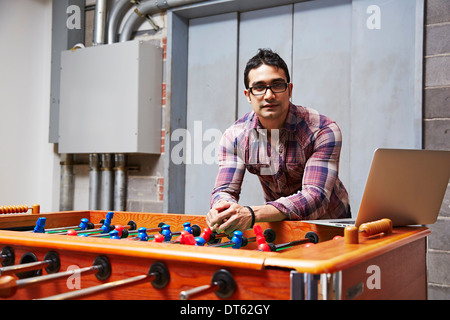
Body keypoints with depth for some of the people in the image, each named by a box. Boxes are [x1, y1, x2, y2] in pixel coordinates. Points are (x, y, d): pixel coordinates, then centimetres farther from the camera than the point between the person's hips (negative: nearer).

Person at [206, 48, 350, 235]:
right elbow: (225, 190, -6)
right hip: (279, 222, 2)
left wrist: (252, 214, -41)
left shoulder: (323, 131, -17)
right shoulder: (235, 136, -6)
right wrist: (224, 207, -34)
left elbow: (315, 197, -27)